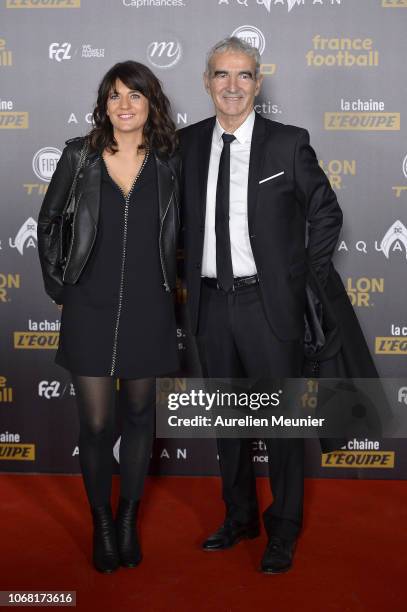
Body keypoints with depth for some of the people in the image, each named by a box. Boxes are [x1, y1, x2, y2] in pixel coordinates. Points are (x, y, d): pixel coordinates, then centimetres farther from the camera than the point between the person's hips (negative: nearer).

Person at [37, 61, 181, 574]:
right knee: (95, 423, 2)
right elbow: (48, 222, 9)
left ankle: (128, 518, 29)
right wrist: (56, 284, 5)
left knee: (139, 413, 12)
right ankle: (101, 522, 22)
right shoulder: (80, 155, -1)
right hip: (90, 307, -1)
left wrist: (173, 279, 7)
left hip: (147, 309, 1)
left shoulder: (169, 162, 1)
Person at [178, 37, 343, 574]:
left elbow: (326, 213, 3)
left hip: (270, 302, -4)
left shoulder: (289, 143, -5)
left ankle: (283, 530, 22)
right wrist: (190, 272, 8)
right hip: (211, 302, 4)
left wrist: (309, 280, 0)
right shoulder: (189, 143, 6)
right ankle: (239, 516, 34)